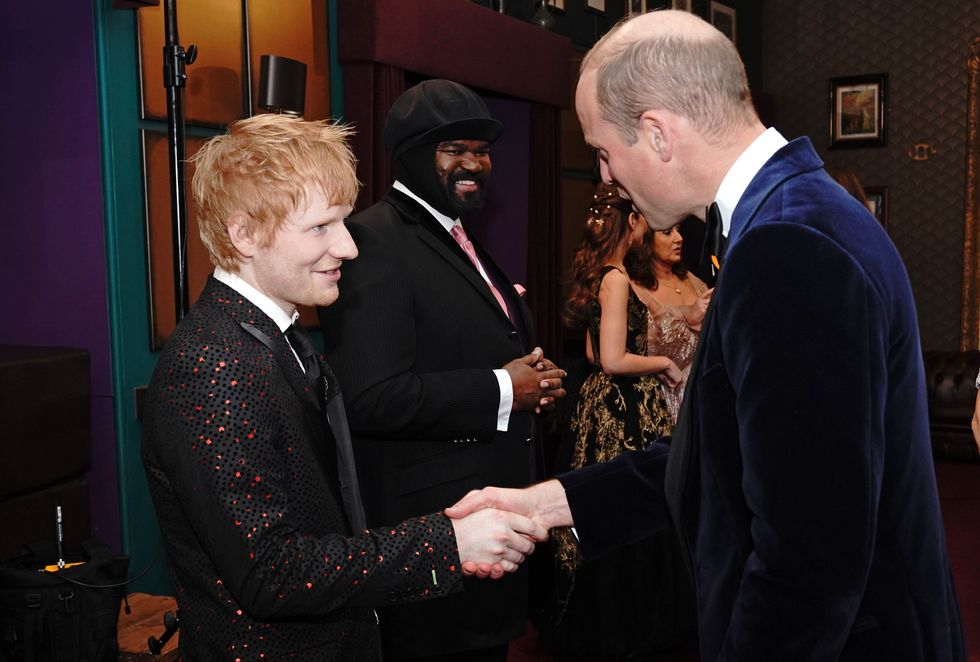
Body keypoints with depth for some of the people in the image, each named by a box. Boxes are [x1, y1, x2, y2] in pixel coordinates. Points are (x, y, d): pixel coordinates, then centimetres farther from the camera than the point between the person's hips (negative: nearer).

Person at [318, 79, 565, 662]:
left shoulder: (462, 241, 15)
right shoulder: (375, 240, -16)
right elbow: (372, 397, -26)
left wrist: (535, 377, 4)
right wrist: (502, 390, -18)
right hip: (431, 532, -9)